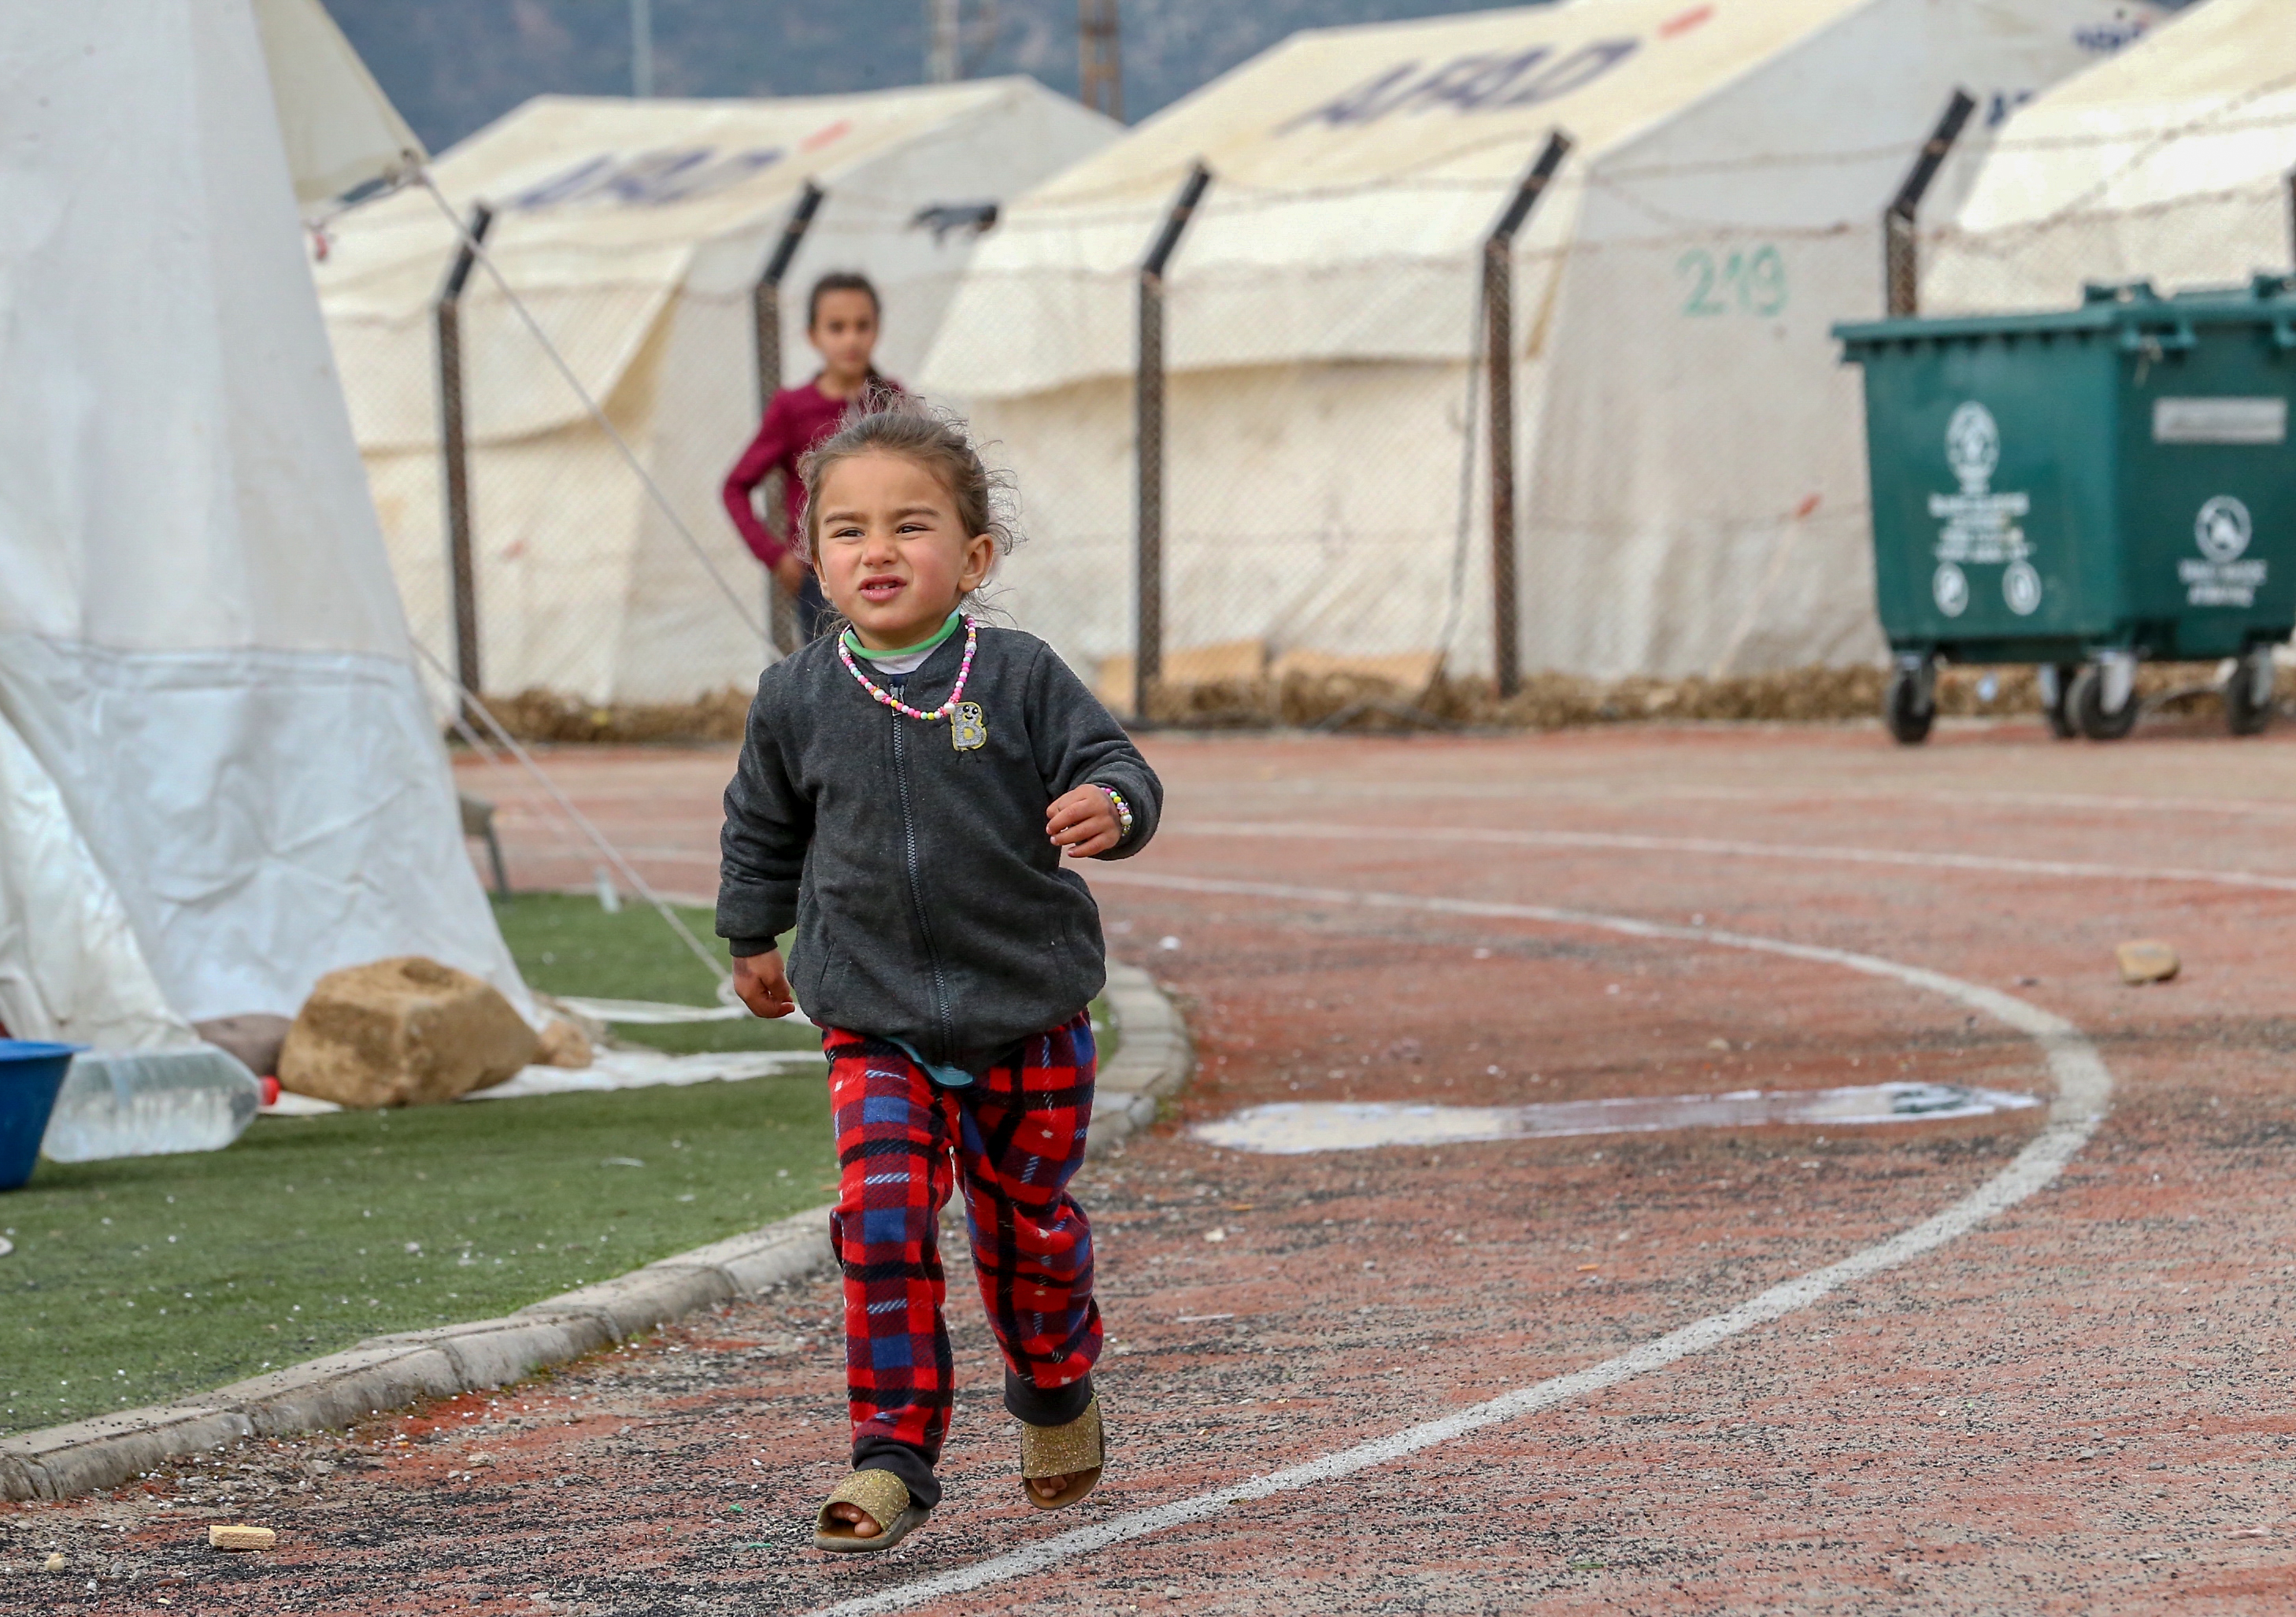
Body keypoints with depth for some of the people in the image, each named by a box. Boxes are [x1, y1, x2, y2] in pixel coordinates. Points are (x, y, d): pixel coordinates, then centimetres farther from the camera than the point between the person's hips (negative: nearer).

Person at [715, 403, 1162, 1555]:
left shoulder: (1019, 678, -9)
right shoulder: (797, 701, -1)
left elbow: (1114, 767, -12)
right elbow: (763, 827, 16)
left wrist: (1109, 806, -35)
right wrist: (751, 935, 25)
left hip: (1026, 1016, -1)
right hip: (876, 1028, 1)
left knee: (1027, 1225, 14)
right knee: (882, 1221, -16)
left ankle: (1056, 1397, 42)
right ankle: (892, 1455, -12)